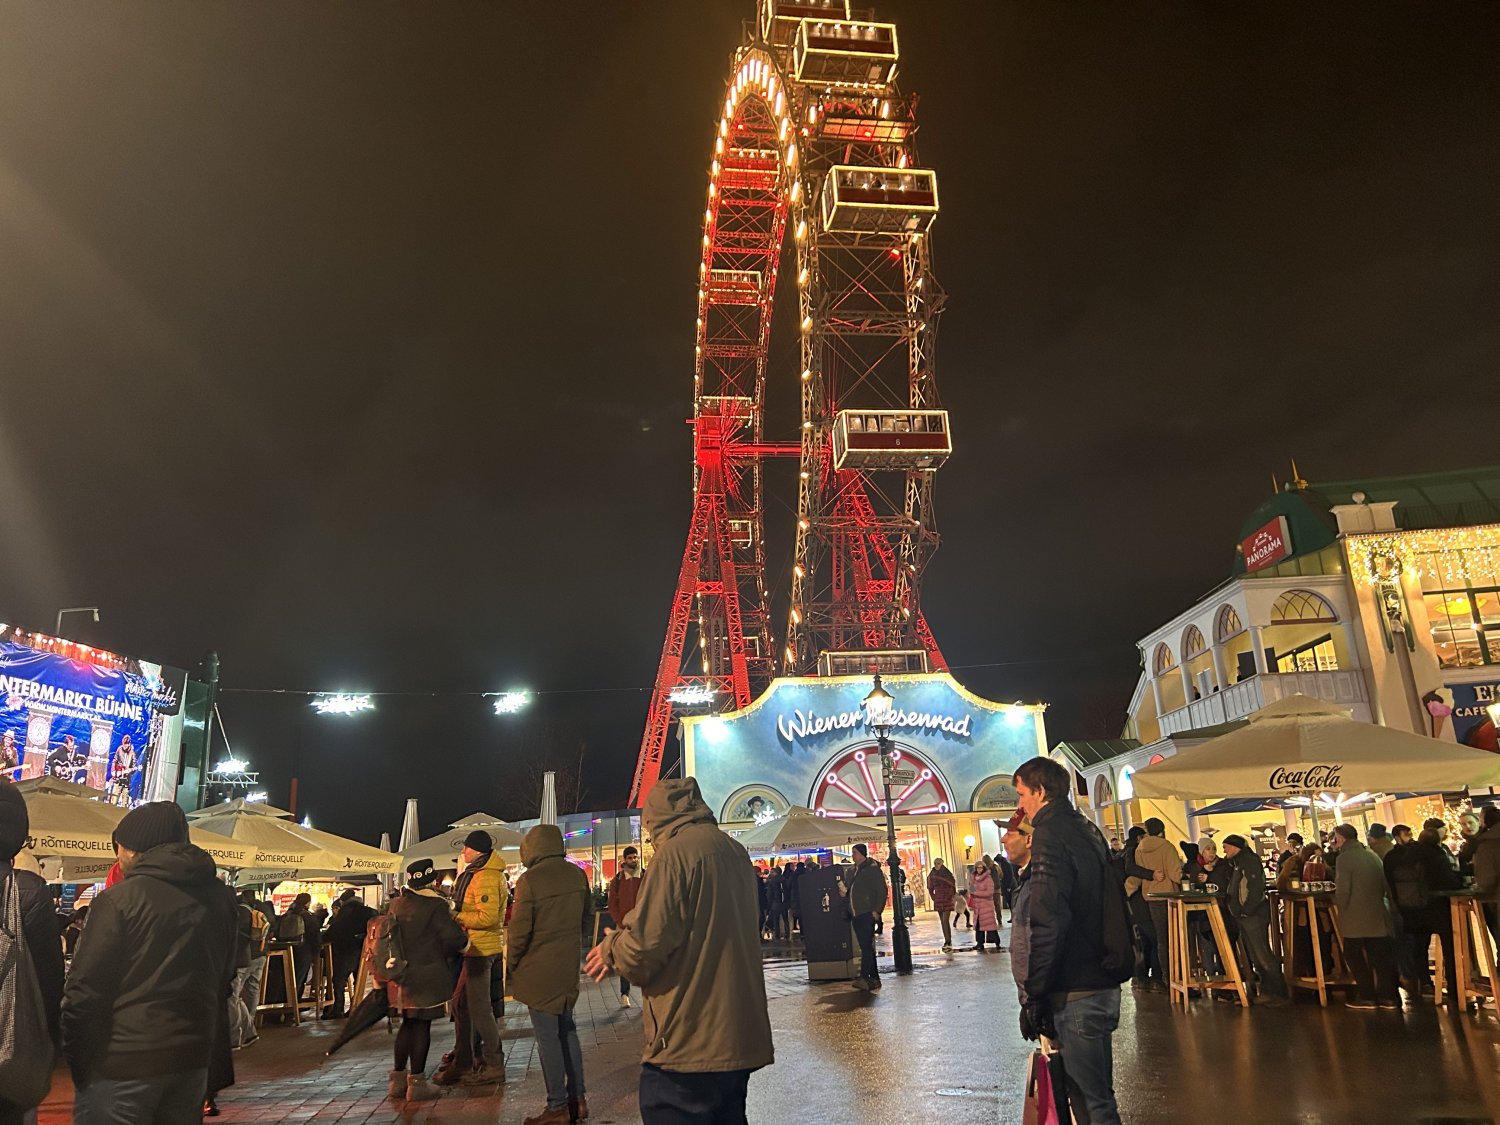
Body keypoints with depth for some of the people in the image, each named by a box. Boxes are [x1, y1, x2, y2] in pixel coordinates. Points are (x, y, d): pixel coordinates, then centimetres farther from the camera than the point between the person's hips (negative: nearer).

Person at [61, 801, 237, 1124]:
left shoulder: (120, 899, -14)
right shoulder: (221, 899, 4)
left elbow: (84, 991, -12)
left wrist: (77, 1060, -1)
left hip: (121, 1064, -5)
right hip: (191, 1060, 6)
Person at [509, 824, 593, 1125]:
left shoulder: (530, 880, -18)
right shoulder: (577, 875, 0)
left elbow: (519, 930, -15)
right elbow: (586, 914, 12)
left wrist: (511, 965, 0)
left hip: (538, 970, -6)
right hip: (569, 966, 6)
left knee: (548, 1037, 3)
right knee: (567, 1030, 17)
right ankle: (577, 1099, 23)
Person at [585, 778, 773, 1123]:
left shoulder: (675, 851, -14)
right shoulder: (735, 852, 11)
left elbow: (644, 949, -19)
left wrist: (612, 947, 3)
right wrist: (628, 938, 19)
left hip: (688, 1046, -8)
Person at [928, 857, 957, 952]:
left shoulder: (947, 874, -10)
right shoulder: (932, 875, 4)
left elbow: (952, 887, -9)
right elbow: (930, 888, 16)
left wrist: (950, 897, -8)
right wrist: (933, 898, 11)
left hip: (947, 900, -5)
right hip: (938, 901, 5)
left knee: (945, 921, -13)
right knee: (943, 921, 9)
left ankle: (949, 943, -14)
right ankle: (947, 941, 15)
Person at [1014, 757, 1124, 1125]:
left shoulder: (1050, 835, -15)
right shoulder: (1087, 831, 13)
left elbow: (1048, 924, -22)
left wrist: (1034, 994, -17)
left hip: (1076, 994, -9)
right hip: (1104, 983, 9)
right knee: (1097, 1092, 19)